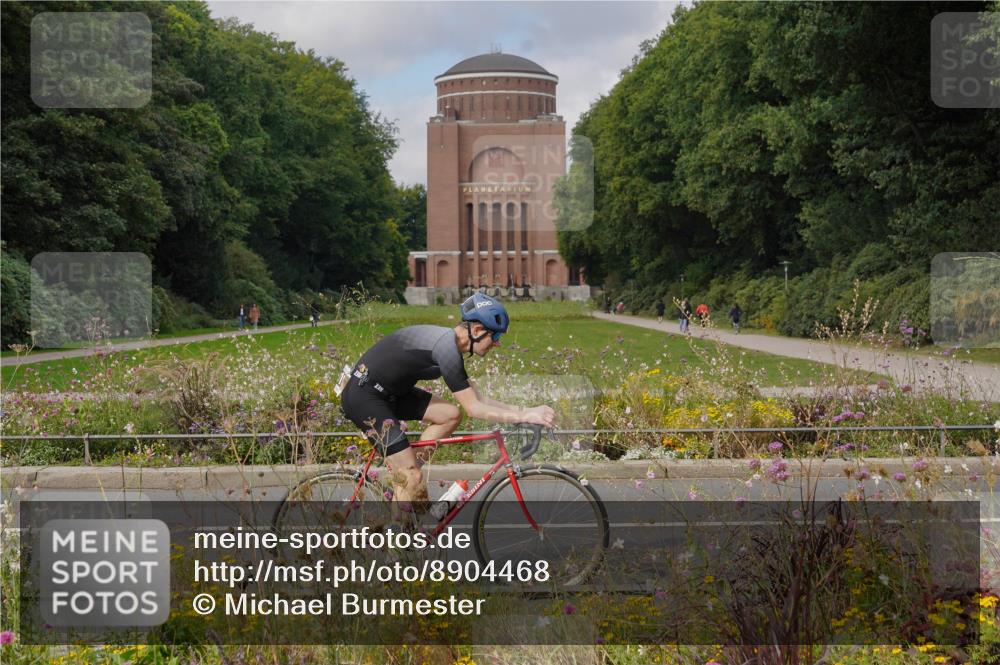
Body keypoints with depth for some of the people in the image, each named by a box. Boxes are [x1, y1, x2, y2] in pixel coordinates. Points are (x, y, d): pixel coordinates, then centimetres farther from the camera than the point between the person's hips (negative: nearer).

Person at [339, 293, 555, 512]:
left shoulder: (449, 343, 8)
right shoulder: (446, 348, -22)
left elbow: (478, 399, 11)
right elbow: (473, 409, -22)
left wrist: (524, 411, 2)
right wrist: (523, 417, -19)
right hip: (363, 397, -10)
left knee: (451, 415, 2)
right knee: (413, 479, -12)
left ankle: (400, 469, 6)